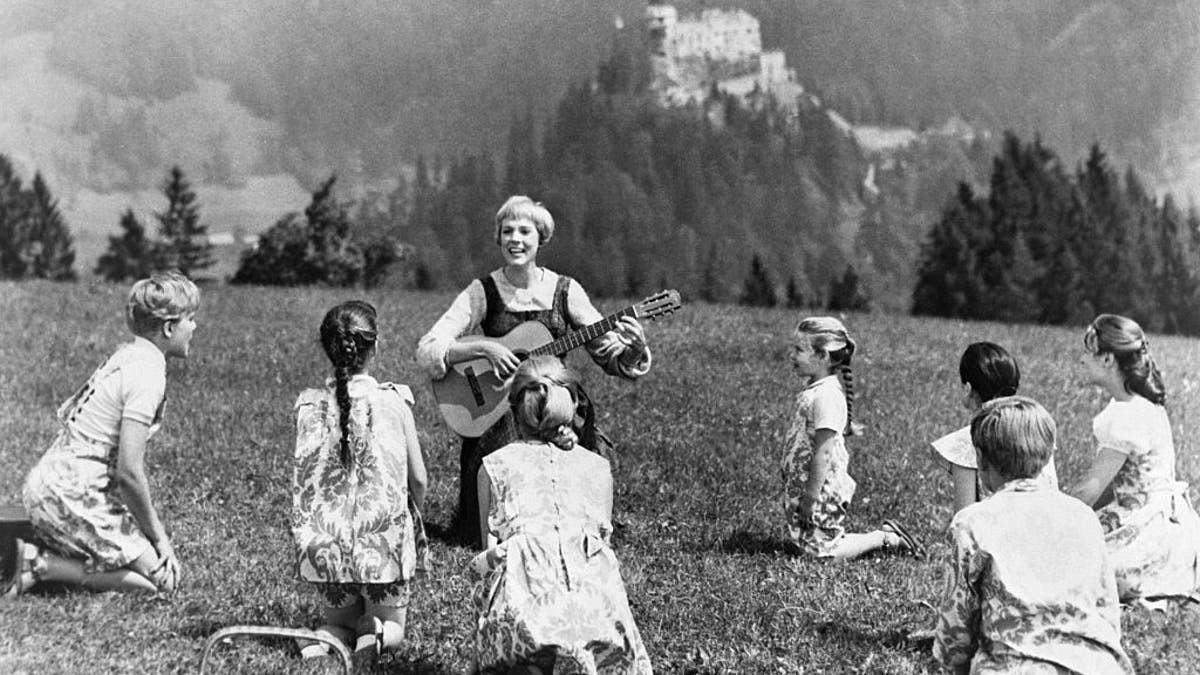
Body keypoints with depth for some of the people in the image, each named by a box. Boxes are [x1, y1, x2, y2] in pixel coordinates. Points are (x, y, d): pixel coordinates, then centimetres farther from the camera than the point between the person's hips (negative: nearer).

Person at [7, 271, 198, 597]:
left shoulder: (126, 356, 12)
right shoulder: (147, 375, -17)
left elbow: (65, 412, 20)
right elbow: (129, 472, -22)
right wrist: (156, 534, -7)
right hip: (72, 497, -10)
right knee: (163, 578, -6)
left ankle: (29, 553, 9)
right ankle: (40, 564, -10)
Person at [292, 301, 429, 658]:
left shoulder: (309, 405, -4)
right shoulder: (393, 400, -8)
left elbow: (302, 479, -2)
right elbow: (418, 480, -3)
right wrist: (413, 520, 17)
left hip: (326, 544, 2)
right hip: (383, 542, -2)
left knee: (340, 618, 24)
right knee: (391, 625, 18)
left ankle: (332, 635, -10)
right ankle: (375, 630, -16)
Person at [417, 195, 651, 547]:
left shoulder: (565, 291, 3)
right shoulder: (482, 292, -1)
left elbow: (613, 356, 5)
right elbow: (426, 352, -8)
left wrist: (634, 347, -17)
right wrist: (484, 348, -21)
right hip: (496, 412, -1)